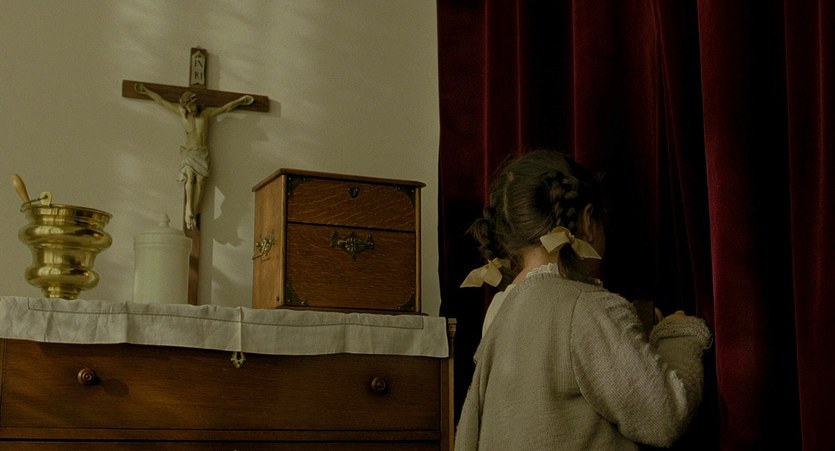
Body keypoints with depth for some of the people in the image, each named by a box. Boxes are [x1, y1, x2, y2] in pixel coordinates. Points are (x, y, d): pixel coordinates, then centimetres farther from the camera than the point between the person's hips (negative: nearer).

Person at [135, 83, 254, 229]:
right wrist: (146, 91, 18)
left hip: (203, 153, 0)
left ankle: (193, 213, -21)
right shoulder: (181, 112, 7)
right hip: (189, 153, 0)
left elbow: (225, 108, 15)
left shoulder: (206, 112, 6)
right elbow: (161, 100, 14)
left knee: (200, 180, -18)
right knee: (190, 176, -25)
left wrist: (240, 100, 17)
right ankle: (189, 209, -29)